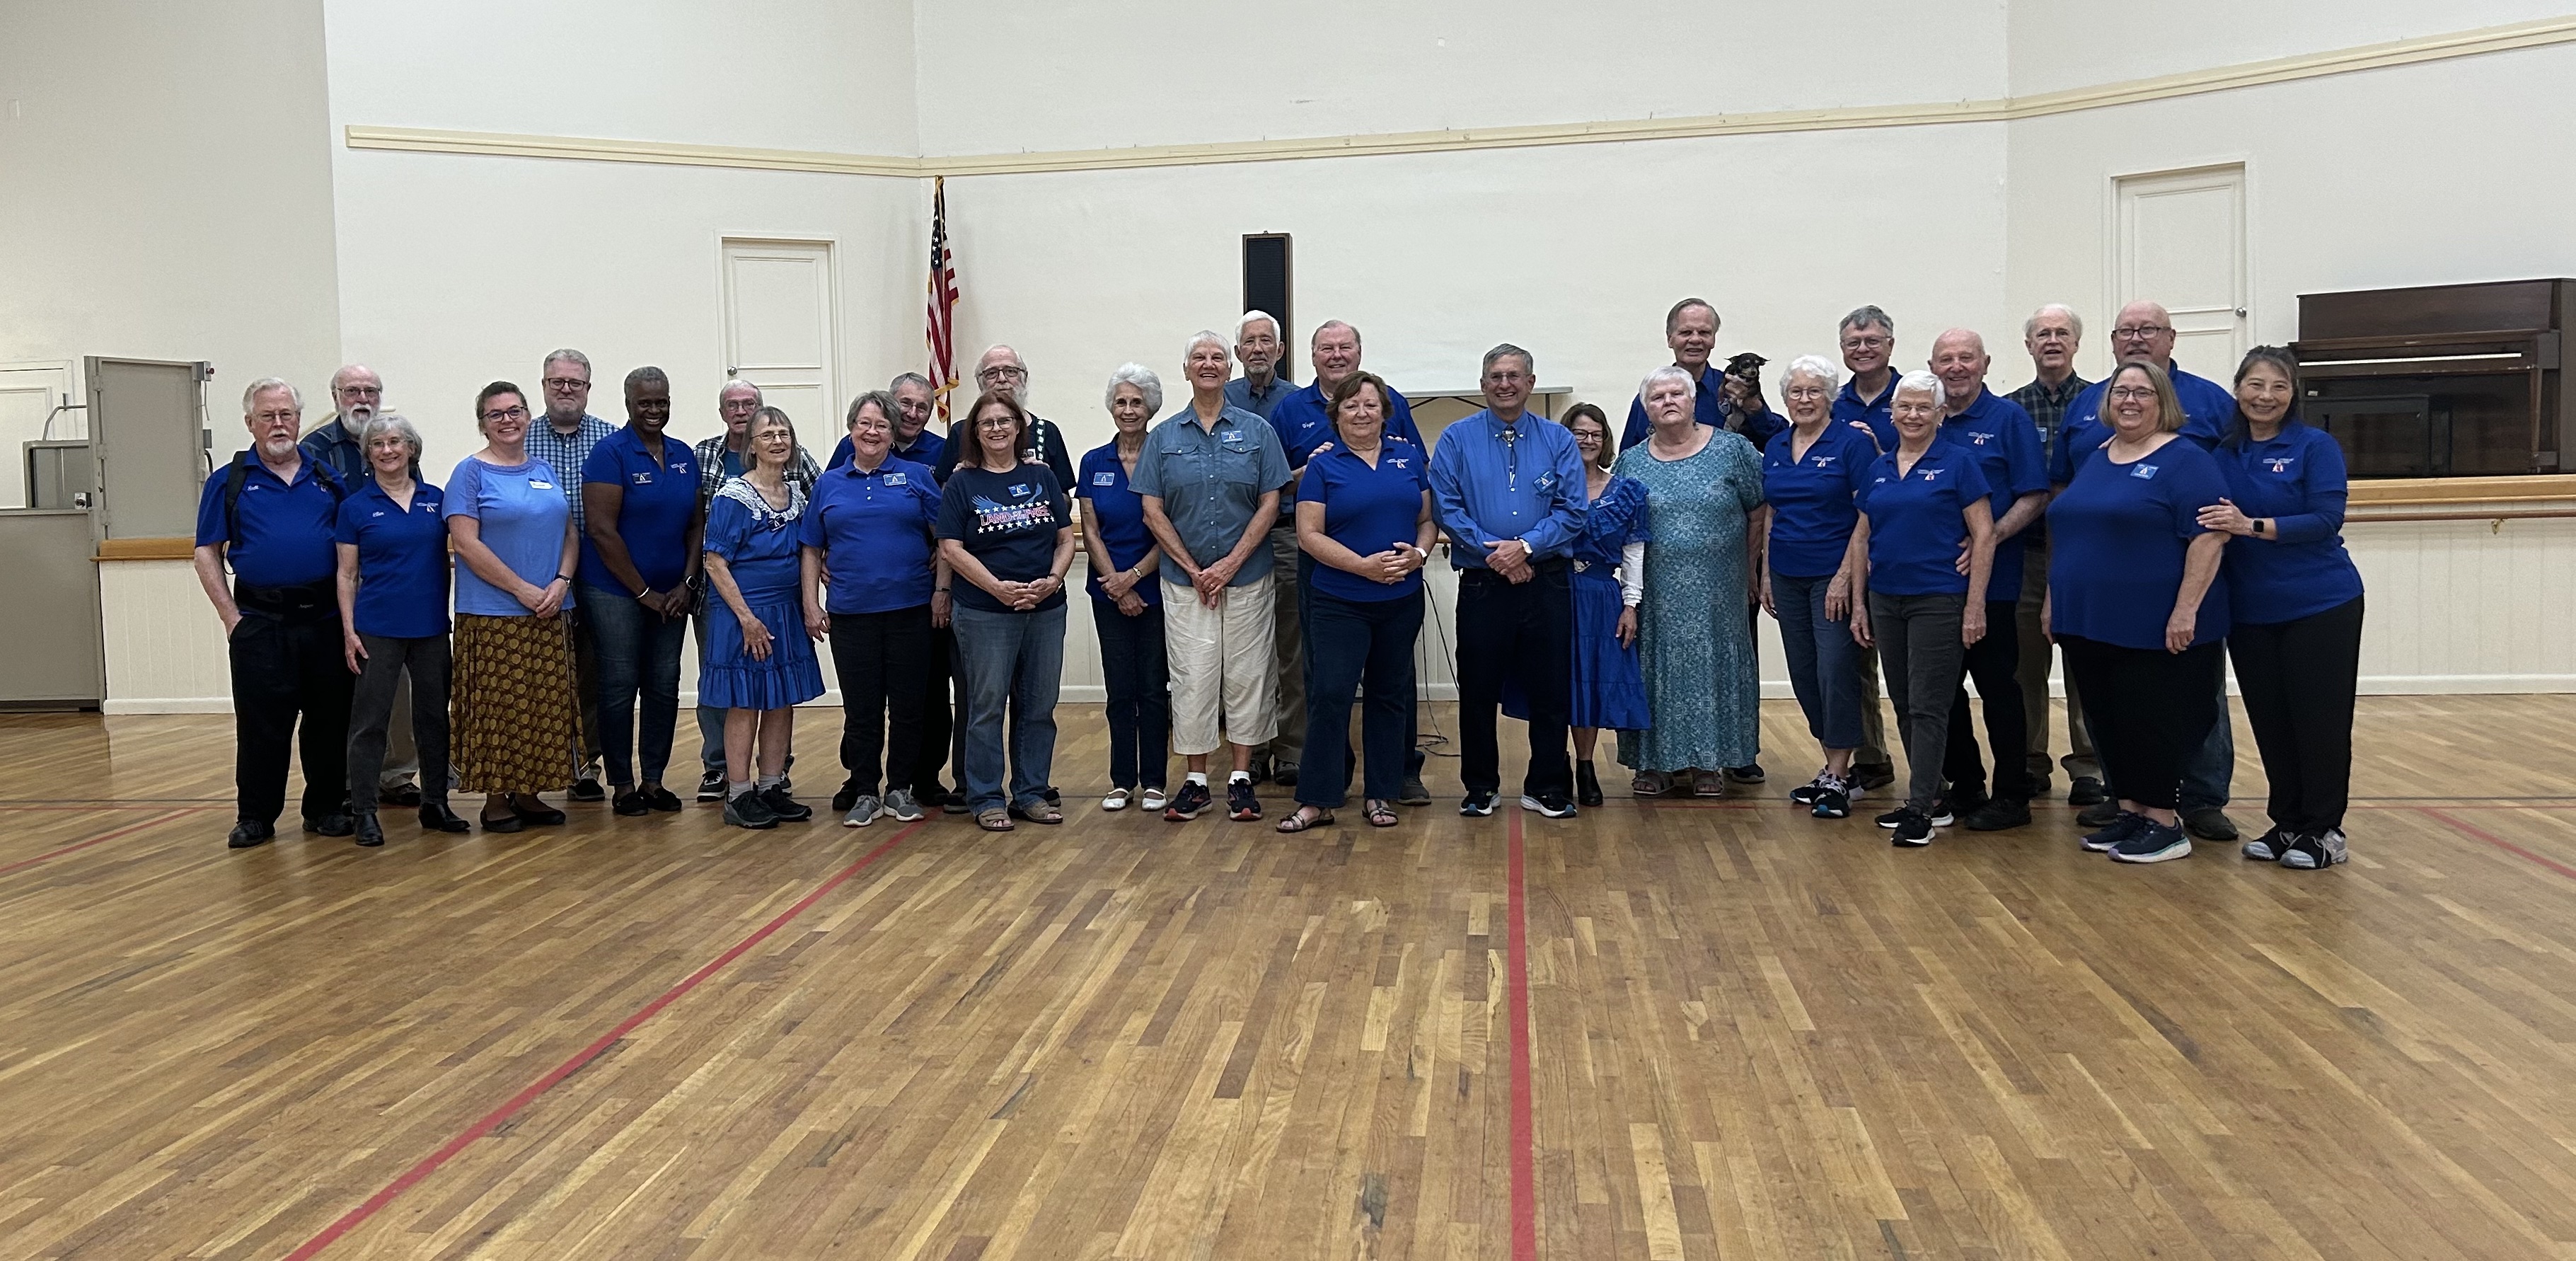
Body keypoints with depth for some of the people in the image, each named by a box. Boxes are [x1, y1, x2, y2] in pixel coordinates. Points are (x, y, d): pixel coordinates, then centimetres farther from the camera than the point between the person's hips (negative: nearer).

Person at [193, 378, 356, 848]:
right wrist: (231, 616, -5)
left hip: (325, 616, 2)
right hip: (260, 622, -2)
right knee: (261, 724, 0)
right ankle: (255, 817, 10)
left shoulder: (328, 479, 11)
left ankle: (326, 808, 17)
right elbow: (207, 552, 4)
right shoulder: (229, 482, 5)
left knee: (330, 719, 6)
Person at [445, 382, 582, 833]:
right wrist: (524, 591, -15)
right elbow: (466, 543, -12)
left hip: (549, 614, 5)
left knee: (545, 704, 7)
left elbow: (570, 533, 14)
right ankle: (495, 799, 8)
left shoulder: (545, 471, 13)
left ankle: (529, 794, 17)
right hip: (492, 615, -5)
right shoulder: (471, 472, -4)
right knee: (496, 706, -2)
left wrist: (561, 582, -5)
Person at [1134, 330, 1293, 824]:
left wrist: (1231, 563, -11)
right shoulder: (1163, 436, 5)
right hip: (1184, 580, 1)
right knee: (1192, 678, 2)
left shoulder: (1257, 431, 3)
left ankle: (1241, 779, 12)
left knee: (1246, 677, 3)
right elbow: (1152, 511, 1)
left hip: (1247, 577, 0)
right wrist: (1194, 569, -8)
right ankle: (1195, 781, 11)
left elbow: (1270, 504, -2)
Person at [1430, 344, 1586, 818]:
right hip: (1482, 584, -1)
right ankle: (1481, 788, 19)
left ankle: (1548, 789, 17)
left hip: (1546, 582, 1)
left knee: (1550, 690, 5)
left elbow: (1572, 511, -1)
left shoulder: (1558, 440, 6)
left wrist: (1527, 546, -15)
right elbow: (1446, 508, -4)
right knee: (1478, 690, 5)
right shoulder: (1457, 439, 3)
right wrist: (1492, 551, -14)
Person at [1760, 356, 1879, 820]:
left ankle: (1838, 778, -2)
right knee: (1804, 674, 8)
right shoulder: (1775, 449, 11)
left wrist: (1845, 576, -16)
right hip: (1788, 577, 6)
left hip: (1834, 576, -6)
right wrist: (1766, 573, 11)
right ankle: (1834, 765, 19)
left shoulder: (1852, 443, -7)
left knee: (1835, 670, -8)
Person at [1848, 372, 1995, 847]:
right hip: (1886, 601, 6)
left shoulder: (1958, 462, -5)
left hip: (1939, 602, -6)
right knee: (1904, 707, 11)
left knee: (1927, 707, -5)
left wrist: (1975, 605, -13)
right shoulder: (1879, 470, 11)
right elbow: (1861, 539, 15)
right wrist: (1859, 605, 10)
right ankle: (1932, 798, 22)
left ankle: (1920, 809, -2)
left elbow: (1984, 534, -8)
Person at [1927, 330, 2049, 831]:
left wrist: (1990, 539, -20)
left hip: (1990, 579, -5)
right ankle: (1963, 786, 23)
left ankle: (2012, 795, 10)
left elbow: (2036, 497, -9)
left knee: (1997, 685, 1)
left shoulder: (2009, 418, -3)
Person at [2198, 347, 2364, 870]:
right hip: (2250, 611, 4)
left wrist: (2252, 526, -24)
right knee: (2269, 720, 9)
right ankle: (2287, 824, 21)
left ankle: (2325, 831, 11)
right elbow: (2211, 523, 10)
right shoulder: (2223, 453, 6)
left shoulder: (2315, 446, -6)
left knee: (2319, 718, 1)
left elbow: (2327, 520, -16)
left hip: (2320, 606, -4)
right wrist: (2221, 527, -11)